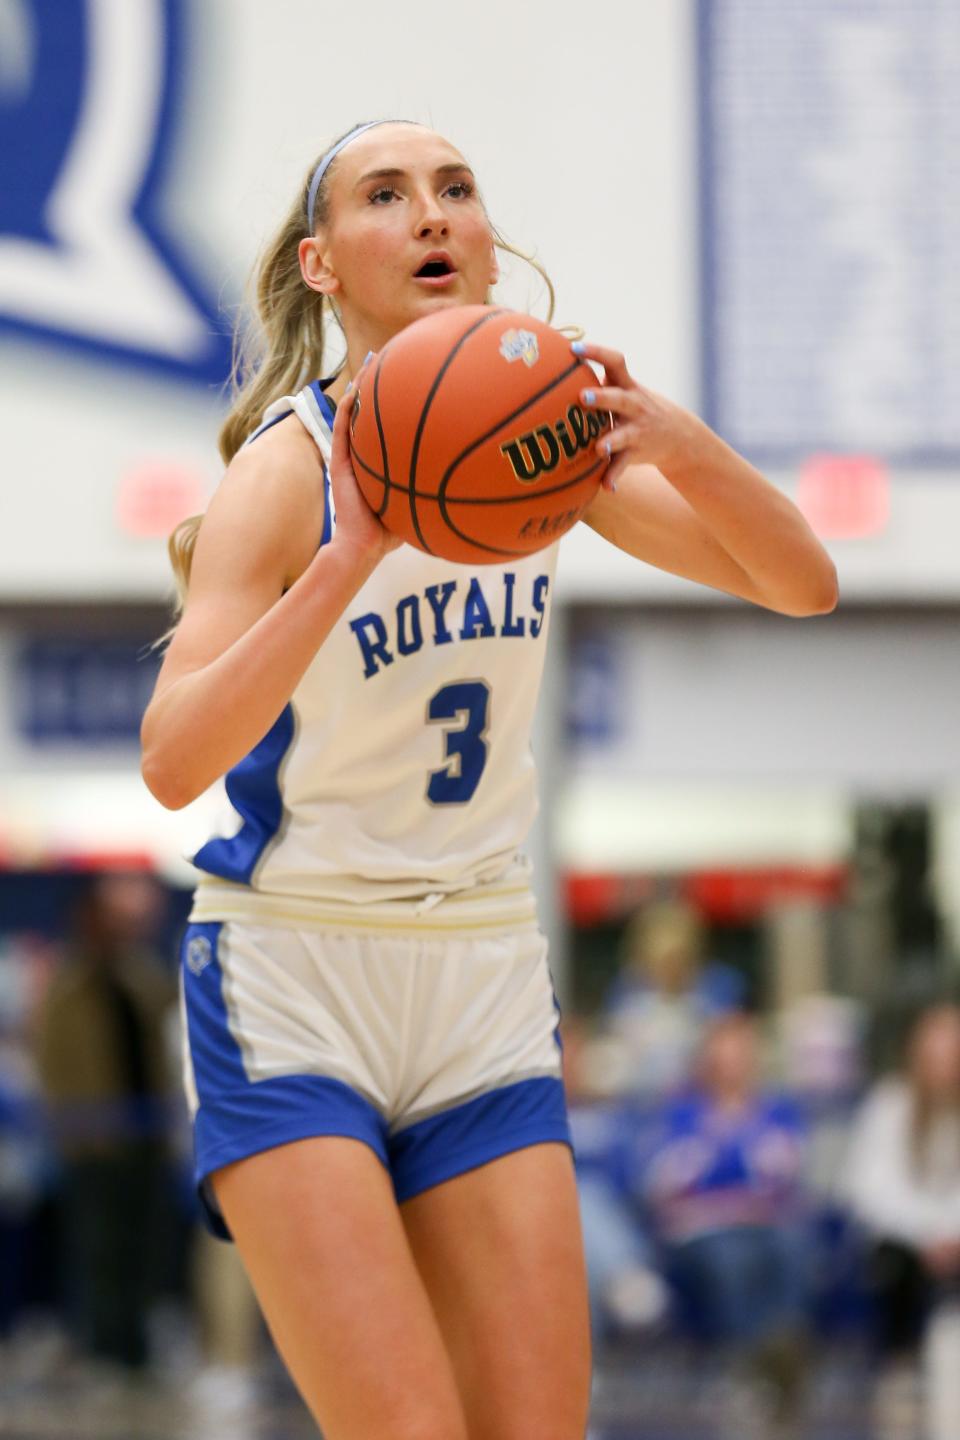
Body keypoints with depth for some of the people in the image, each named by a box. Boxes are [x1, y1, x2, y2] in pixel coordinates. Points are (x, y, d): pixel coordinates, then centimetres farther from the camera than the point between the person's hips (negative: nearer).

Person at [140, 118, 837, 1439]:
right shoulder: (291, 468, -15)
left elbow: (801, 585, -1)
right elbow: (174, 760, -28)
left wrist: (676, 445, -20)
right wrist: (355, 556, -39)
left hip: (487, 985, 5)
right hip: (293, 987, -5)